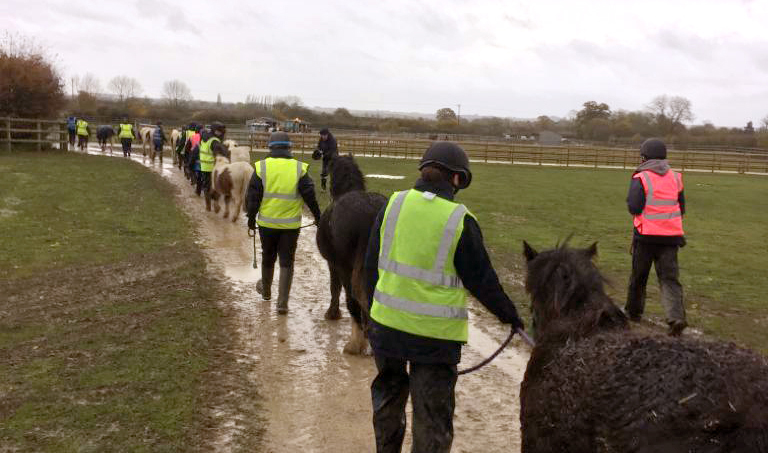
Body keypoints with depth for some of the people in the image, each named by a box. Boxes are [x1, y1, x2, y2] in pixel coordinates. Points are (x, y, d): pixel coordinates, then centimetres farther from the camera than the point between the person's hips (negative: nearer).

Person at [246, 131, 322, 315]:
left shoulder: (261, 167, -5)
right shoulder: (299, 169, -5)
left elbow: (252, 196, -3)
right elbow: (310, 196, -3)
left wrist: (251, 217, 8)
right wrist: (317, 217, 7)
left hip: (267, 223, 1)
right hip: (291, 225, -1)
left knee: (268, 258, 20)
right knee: (286, 261, 6)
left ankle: (266, 290, 41)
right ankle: (282, 302, 1)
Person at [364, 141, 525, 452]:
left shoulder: (394, 205, -2)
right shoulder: (460, 221, -13)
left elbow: (371, 266, 6)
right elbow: (482, 280, -6)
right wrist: (510, 315, 10)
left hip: (386, 324, 4)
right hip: (435, 335, -4)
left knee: (388, 396, 26)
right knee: (432, 418, 9)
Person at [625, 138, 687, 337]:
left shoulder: (641, 178, -9)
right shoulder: (675, 177, 8)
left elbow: (634, 207, -14)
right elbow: (681, 207, 13)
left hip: (646, 235, -3)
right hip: (671, 235, 3)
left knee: (639, 275, 13)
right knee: (669, 277, 2)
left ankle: (633, 311, 27)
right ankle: (676, 317, -14)